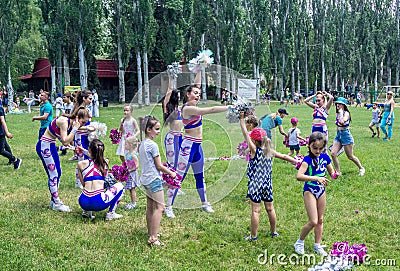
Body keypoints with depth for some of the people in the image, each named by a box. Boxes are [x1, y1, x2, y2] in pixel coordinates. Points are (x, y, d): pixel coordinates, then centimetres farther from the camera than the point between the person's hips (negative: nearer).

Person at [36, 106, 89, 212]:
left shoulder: (71, 124, 2)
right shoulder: (64, 121, -24)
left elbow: (66, 142, 4)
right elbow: (65, 142, -25)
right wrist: (74, 129, -23)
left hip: (51, 146, 9)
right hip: (44, 145, -9)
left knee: (58, 173, 12)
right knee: (53, 174, -5)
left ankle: (53, 200, 23)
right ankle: (56, 203, 2)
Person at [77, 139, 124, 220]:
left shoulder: (81, 164, 5)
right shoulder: (106, 163, 7)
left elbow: (83, 184, 13)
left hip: (84, 203, 3)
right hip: (99, 203, -3)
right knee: (119, 186, 23)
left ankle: (87, 211, 19)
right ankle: (111, 213, 13)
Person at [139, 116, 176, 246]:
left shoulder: (142, 144, 9)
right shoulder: (153, 145, -17)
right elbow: (159, 166, -14)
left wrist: (166, 171, 20)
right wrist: (171, 173, 0)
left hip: (145, 179, 9)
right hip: (154, 179, -9)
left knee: (150, 207, 17)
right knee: (159, 207, -8)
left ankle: (151, 232, 28)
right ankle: (153, 238, -11)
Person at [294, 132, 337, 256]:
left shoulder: (325, 157, 1)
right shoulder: (308, 159, -18)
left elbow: (331, 171, 16)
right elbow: (299, 176, -32)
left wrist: (334, 174, -7)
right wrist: (316, 178, -37)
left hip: (321, 191, 6)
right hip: (309, 191, -6)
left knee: (320, 220, 14)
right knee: (313, 221, -9)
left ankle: (317, 245, 28)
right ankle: (299, 242, 12)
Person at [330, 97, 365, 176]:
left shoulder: (346, 113, -13)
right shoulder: (337, 114, 9)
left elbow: (342, 122, -32)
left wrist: (341, 112, -21)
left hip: (346, 134, -7)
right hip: (338, 134, 7)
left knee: (350, 156, 4)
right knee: (333, 153, -8)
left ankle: (361, 168, 27)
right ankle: (338, 172, 2)